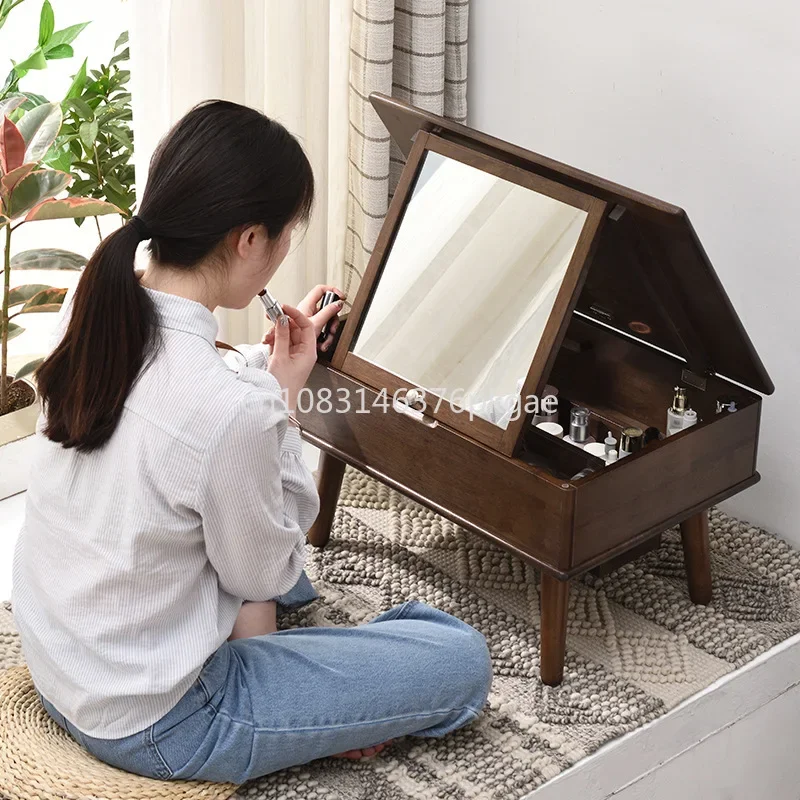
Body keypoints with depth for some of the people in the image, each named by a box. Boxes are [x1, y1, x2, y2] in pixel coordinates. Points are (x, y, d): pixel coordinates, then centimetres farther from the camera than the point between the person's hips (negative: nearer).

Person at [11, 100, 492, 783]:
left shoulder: (96, 316, -9)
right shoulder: (237, 411, -32)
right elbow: (262, 576, -13)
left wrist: (268, 368, 11)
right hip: (146, 723, -8)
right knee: (463, 660, 0)